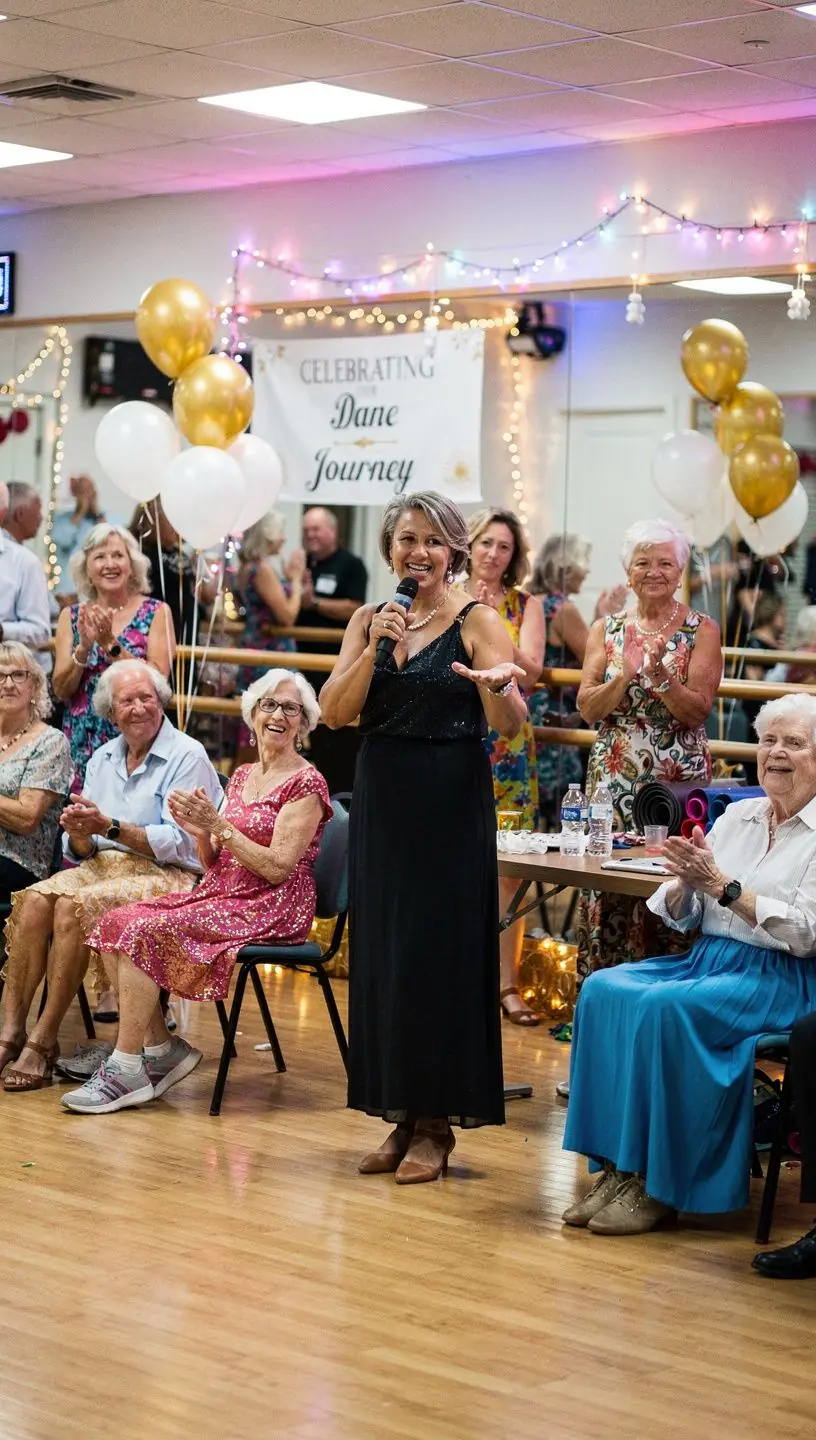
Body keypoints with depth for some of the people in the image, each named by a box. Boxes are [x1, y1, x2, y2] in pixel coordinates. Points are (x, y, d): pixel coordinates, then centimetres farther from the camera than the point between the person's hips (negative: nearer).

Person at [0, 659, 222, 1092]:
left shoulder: (187, 756, -6)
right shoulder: (102, 759, 15)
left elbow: (178, 843, -15)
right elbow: (82, 852, 13)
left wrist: (110, 827, -21)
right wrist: (79, 833, -11)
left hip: (167, 877, -6)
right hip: (105, 867, 6)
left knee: (74, 906, -31)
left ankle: (44, 1040, -24)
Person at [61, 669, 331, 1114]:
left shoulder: (306, 784, -6)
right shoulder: (243, 776, 17)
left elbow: (278, 867, -15)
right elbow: (215, 864, 16)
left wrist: (218, 824, -17)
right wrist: (201, 832, -5)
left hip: (273, 909, -8)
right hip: (223, 895, 8)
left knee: (145, 932, -24)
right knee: (113, 924, -12)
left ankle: (127, 1070, -19)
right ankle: (161, 1047, -5)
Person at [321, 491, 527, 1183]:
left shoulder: (477, 620, -4)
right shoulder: (369, 619, 9)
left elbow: (512, 724, -15)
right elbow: (335, 713, -2)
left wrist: (498, 685, -36)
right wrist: (376, 647, -14)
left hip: (452, 802, -5)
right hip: (382, 798, 5)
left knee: (440, 953, -3)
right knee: (382, 954, 7)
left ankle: (437, 1122, 7)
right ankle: (401, 1115, 17)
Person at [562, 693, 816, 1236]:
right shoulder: (736, 816, 15)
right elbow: (680, 917, 14)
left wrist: (721, 884, -17)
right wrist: (685, 882, -9)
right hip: (706, 960, 7)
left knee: (664, 1007, -32)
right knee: (604, 989, -20)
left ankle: (658, 1186, -22)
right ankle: (618, 1167, -19)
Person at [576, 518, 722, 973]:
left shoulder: (702, 630, 2)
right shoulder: (606, 629, 10)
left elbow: (698, 710, -7)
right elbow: (588, 707, 2)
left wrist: (661, 676, -23)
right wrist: (627, 675, -14)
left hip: (678, 781, -3)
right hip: (614, 778, 3)